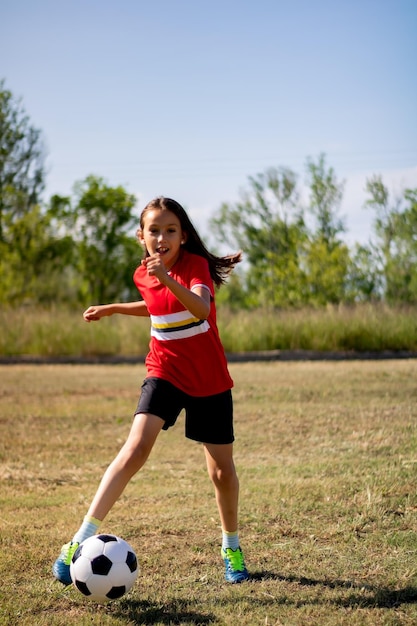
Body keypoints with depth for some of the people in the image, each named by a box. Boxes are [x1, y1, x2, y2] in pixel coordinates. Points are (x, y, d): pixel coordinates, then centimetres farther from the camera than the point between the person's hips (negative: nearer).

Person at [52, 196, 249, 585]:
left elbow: (201, 309, -36)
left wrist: (168, 279, -50)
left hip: (209, 380, -2)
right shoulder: (143, 275, 1)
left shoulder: (194, 265, -14)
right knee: (136, 448, -21)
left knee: (222, 470, 4)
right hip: (164, 373, 2)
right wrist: (112, 309, 18)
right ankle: (81, 541, -22)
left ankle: (231, 547, 30)